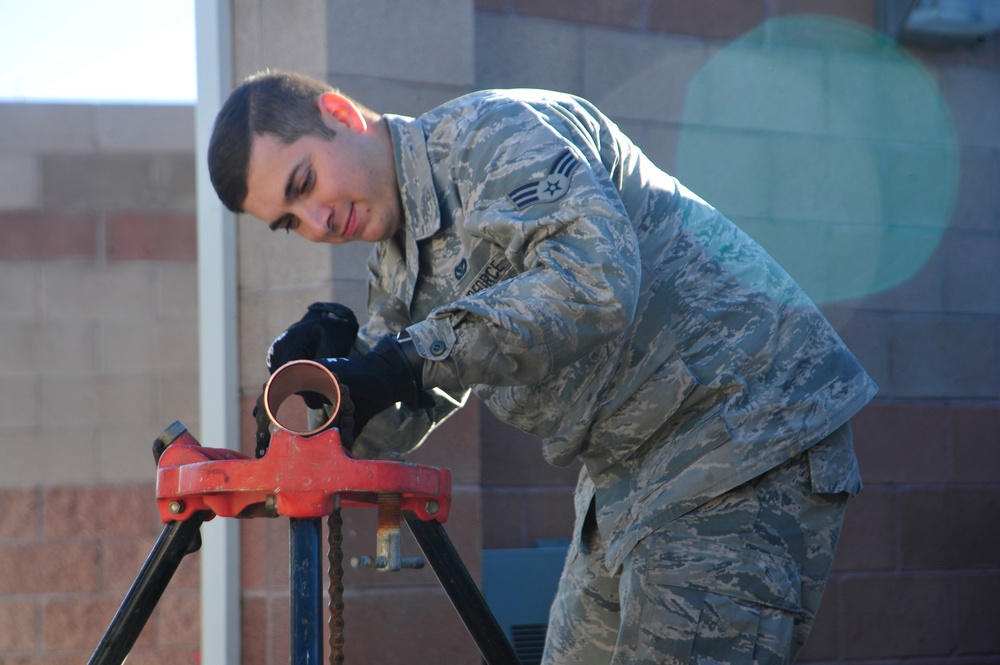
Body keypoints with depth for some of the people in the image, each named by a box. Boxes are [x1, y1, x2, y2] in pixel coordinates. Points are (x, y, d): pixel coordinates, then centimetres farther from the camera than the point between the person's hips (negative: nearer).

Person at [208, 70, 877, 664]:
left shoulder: (497, 132, -14)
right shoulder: (399, 263, 15)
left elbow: (595, 274, -31)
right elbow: (390, 427, 8)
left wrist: (419, 356, -34)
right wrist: (338, 363, -14)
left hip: (750, 438, -10)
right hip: (630, 477, 10)